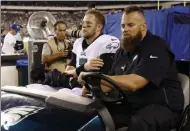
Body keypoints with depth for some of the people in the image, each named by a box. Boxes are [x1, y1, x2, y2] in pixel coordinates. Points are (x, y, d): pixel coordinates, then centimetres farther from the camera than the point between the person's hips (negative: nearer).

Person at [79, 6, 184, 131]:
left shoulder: (156, 48, -16)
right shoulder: (123, 51, 11)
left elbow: (133, 83, -28)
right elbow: (113, 82, 13)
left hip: (162, 106, -6)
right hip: (131, 105, 7)